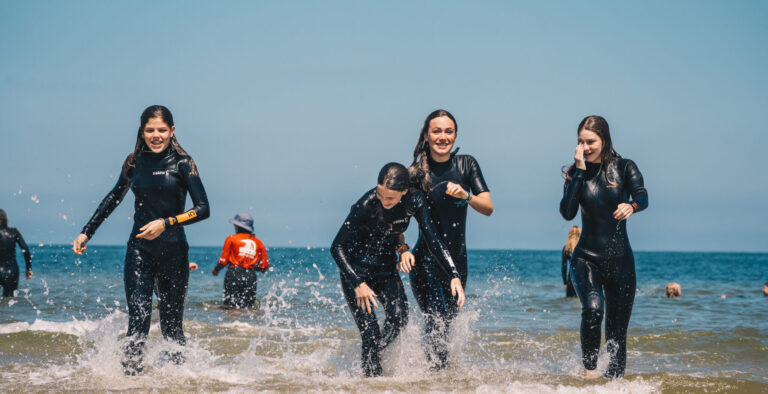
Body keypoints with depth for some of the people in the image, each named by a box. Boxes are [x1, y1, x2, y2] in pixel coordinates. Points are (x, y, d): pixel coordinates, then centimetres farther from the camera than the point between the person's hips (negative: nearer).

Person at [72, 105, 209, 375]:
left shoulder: (182, 163, -4)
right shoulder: (134, 162, 7)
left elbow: (203, 209, -9)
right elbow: (114, 198, 22)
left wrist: (167, 222, -21)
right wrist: (87, 232, 22)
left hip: (173, 252, -2)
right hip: (139, 251, 2)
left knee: (171, 324, 4)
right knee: (138, 320, -10)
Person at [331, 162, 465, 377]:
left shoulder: (414, 202, -13)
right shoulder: (367, 204, -25)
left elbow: (433, 240, -6)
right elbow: (337, 247, -21)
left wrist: (454, 276, -17)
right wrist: (358, 284, -29)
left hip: (387, 269, 4)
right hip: (356, 270, -4)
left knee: (399, 318, -20)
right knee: (370, 334, -15)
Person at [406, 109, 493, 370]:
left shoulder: (466, 164, 1)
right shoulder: (416, 173, -7)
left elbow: (488, 208, -4)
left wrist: (465, 196, -22)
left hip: (457, 259, 4)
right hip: (426, 258, -4)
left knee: (449, 319, 14)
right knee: (437, 320, -15)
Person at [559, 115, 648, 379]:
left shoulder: (624, 168, -1)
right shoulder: (576, 172, 3)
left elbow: (643, 197, -18)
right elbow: (567, 213, -11)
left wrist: (631, 205, -41)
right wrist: (579, 172, -14)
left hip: (620, 259, 0)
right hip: (586, 257, 0)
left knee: (617, 331, 5)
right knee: (592, 308, -29)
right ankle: (589, 370, -16)